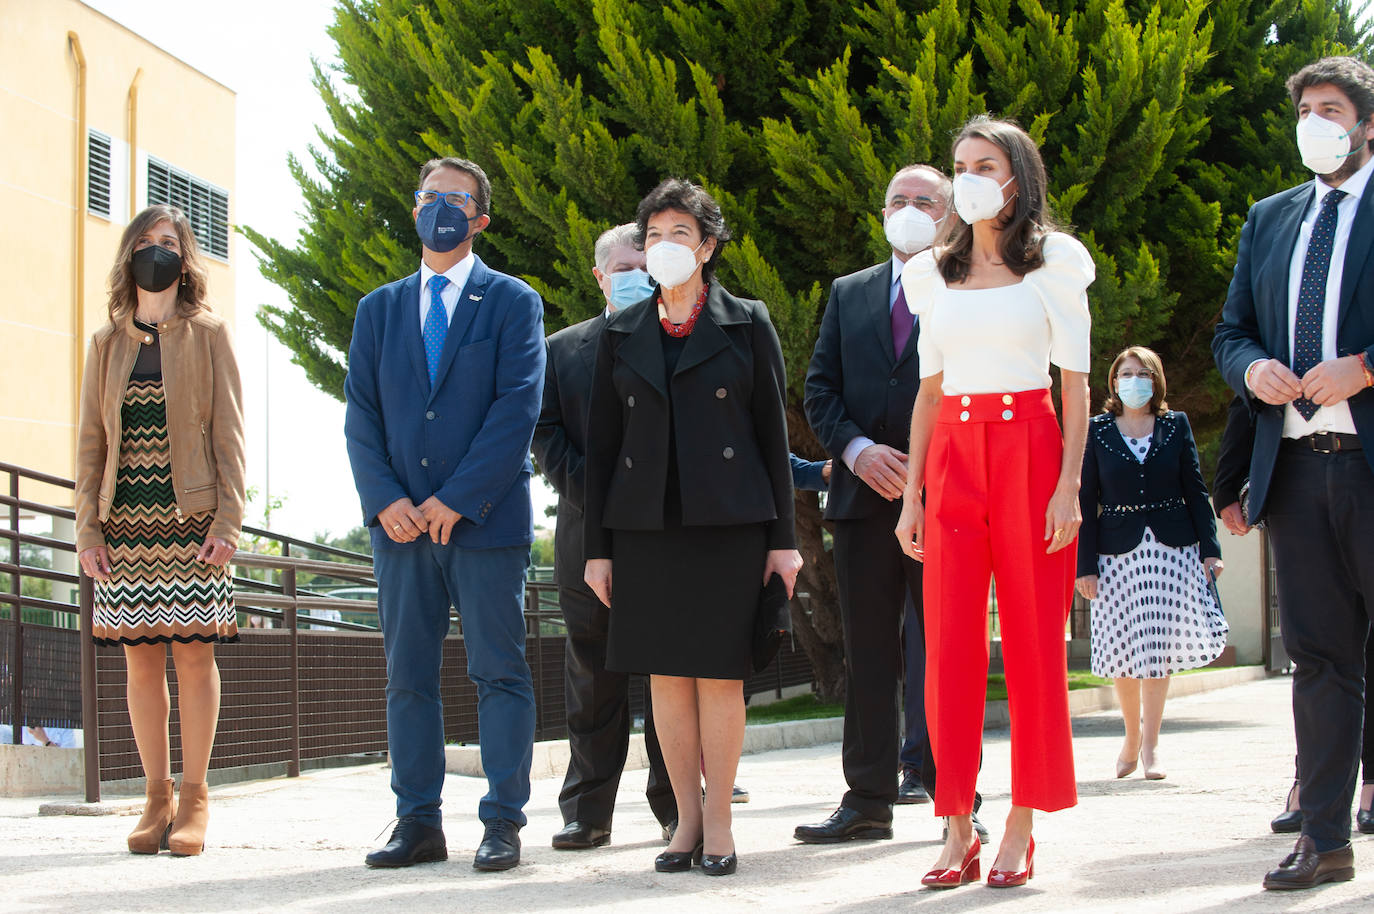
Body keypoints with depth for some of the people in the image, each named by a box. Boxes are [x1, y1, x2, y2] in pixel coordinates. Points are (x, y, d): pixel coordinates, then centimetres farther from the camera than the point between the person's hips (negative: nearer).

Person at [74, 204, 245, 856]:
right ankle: (157, 798, 8)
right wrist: (87, 529, 2)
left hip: (192, 520, -3)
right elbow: (90, 441, 11)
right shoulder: (107, 343, 13)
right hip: (125, 524, 3)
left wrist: (227, 521, -8)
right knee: (140, 659, 2)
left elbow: (228, 433, 1)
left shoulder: (208, 335, 6)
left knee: (193, 653, -5)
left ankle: (193, 801, 1)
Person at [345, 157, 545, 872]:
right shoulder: (379, 309, 15)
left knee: (499, 673, -2)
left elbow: (518, 409, -6)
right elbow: (361, 415, 9)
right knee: (408, 675, 5)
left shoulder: (513, 303, 4)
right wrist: (385, 499, -7)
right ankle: (418, 823, 9)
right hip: (401, 520, 4)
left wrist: (456, 499, -13)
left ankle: (503, 824, 2)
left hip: (487, 518, -4)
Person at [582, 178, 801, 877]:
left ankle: (719, 820, 5)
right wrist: (597, 546, 6)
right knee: (666, 674, 3)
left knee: (719, 672, -3)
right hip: (644, 524, 3)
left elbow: (773, 433, 5)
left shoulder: (747, 325, 5)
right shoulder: (621, 334, 11)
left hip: (727, 522, -2)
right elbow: (602, 442, 11)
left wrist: (782, 538, 0)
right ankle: (687, 818, 11)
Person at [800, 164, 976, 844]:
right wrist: (857, 449, -6)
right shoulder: (849, 294, 17)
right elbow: (820, 389, 12)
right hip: (865, 497, 4)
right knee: (868, 655, 5)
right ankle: (869, 800, 9)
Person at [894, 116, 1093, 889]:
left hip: (1028, 452, -3)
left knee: (1034, 642, -3)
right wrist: (912, 493, 8)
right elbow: (929, 388, 15)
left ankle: (1021, 830, 2)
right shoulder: (937, 275, 14)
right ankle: (959, 831, 2)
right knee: (951, 647, -2)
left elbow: (1075, 383, 0)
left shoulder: (1053, 264, 3)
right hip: (953, 457, 3)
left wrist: (1069, 484, -10)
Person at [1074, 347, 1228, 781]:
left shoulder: (1176, 426, 8)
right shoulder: (1096, 431, 4)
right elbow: (1086, 501, 2)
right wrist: (1085, 564, -4)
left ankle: (1150, 745, 1)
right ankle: (1132, 735, 21)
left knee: (1158, 647, -4)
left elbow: (1195, 491, 8)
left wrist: (1210, 548, 0)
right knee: (1124, 649, 2)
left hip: (1171, 548, 0)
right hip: (1118, 549, 0)